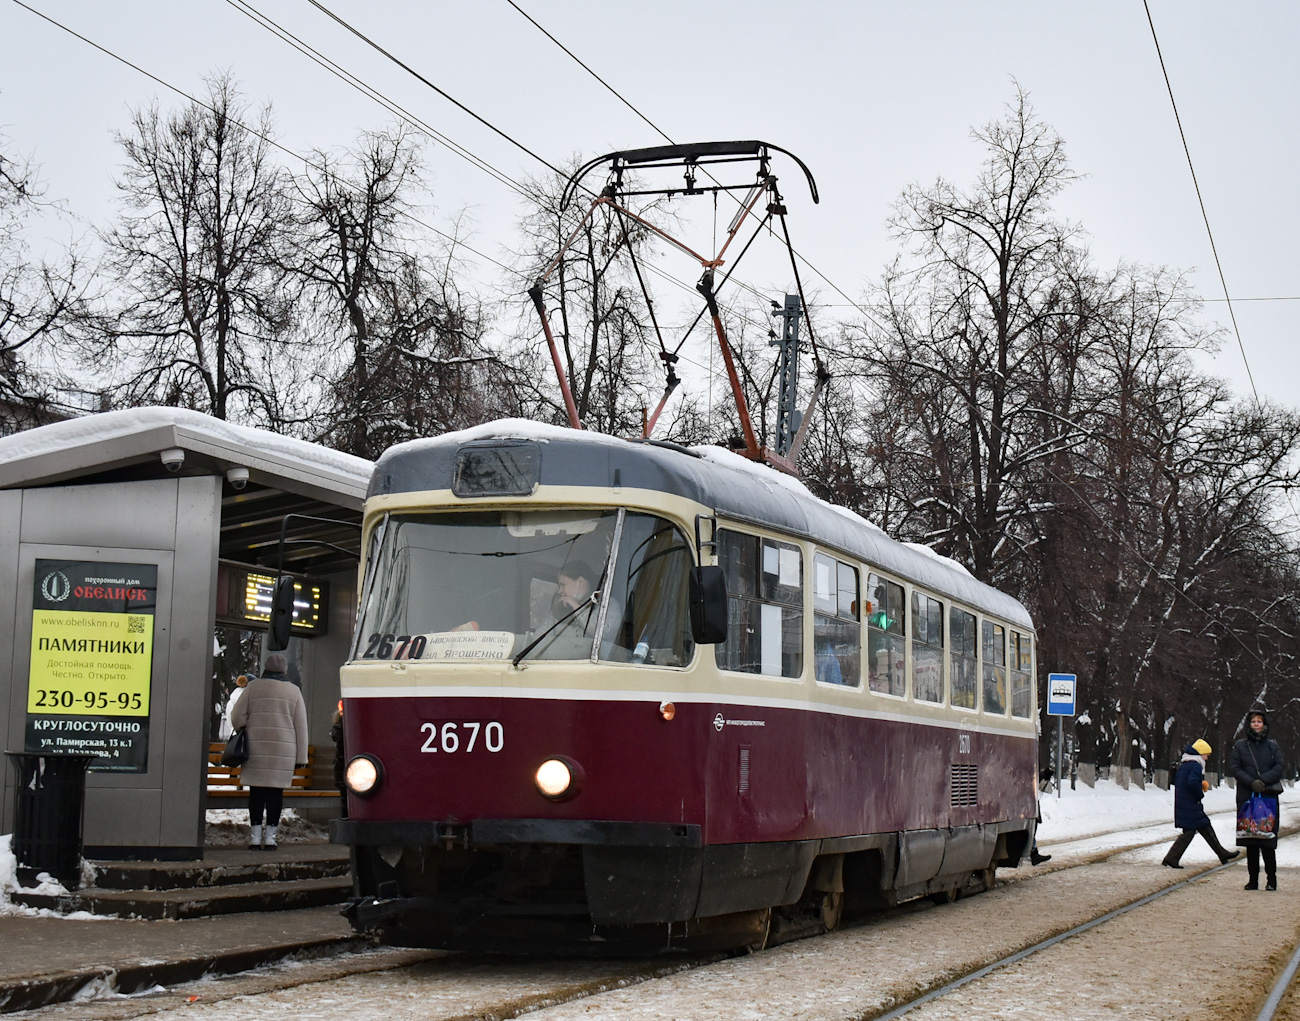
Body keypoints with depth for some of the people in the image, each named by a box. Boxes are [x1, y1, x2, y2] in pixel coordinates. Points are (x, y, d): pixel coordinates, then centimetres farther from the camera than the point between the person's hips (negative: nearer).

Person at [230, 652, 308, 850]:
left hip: (256, 750, 0)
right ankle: (270, 835, 4)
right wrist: (301, 757, 8)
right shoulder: (293, 691, 6)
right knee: (276, 790, 4)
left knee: (256, 790, 4)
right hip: (283, 751, 1)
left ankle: (255, 836, 3)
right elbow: (301, 726, 5)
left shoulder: (253, 687, 2)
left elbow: (237, 718, -1)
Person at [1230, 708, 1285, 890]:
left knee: (1268, 840, -6)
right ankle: (1253, 879, 8)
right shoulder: (1240, 746, 8)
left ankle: (1271, 878, 3)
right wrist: (1251, 782, -14)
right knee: (1250, 842, 2)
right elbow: (1234, 767, 0)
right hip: (1246, 797, 1)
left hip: (1268, 796, -1)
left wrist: (1263, 780, -13)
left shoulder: (1272, 746, 9)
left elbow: (1280, 766, 1)